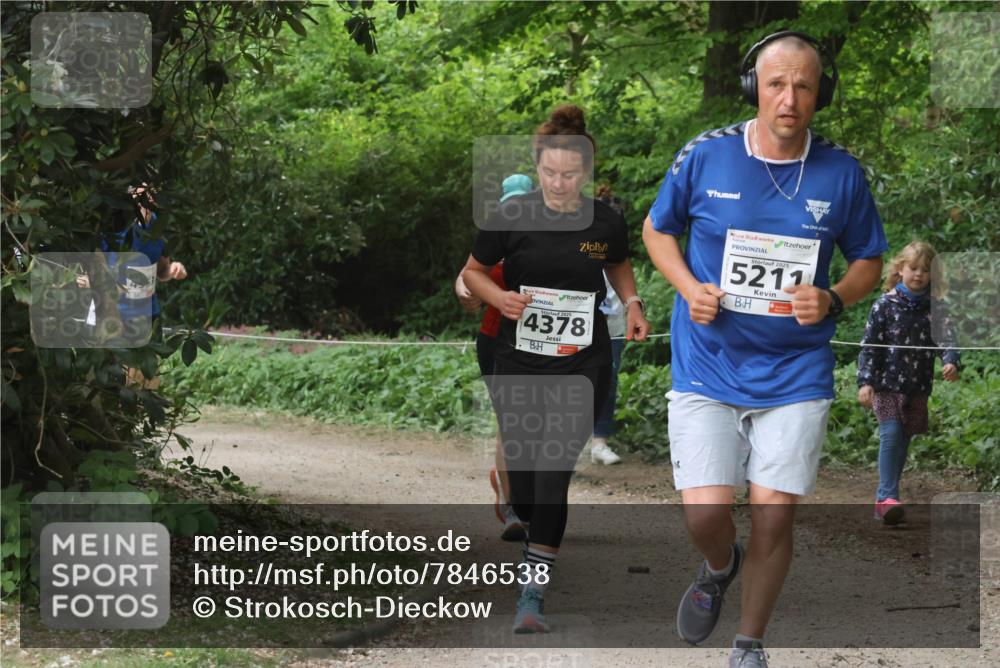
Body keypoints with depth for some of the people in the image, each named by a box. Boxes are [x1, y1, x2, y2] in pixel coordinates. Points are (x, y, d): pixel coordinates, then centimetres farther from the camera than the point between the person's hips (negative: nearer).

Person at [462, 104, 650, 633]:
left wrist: (632, 304, 4)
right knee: (522, 479, 7)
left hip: (582, 365, -1)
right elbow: (473, 272, 7)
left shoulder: (606, 222, -1)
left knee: (553, 472, -14)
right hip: (518, 363, 1)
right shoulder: (512, 216, -6)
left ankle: (532, 596, -14)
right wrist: (499, 297, -13)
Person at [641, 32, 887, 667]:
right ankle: (720, 567, 29)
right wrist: (689, 289, -7)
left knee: (774, 517, -1)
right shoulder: (704, 156, -5)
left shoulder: (842, 172, -3)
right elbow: (657, 228, 11)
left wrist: (832, 300, -10)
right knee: (705, 514, -9)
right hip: (707, 369, 0)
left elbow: (868, 260, 11)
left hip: (795, 374, 1)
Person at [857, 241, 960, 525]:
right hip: (886, 383, -3)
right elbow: (870, 345, -3)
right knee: (891, 434, -17)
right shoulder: (885, 305, -4)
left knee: (902, 441, 9)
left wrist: (951, 362, -25)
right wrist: (865, 381, -10)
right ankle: (888, 496, -19)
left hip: (918, 386, 3)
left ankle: (884, 500, 18)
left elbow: (946, 337, -4)